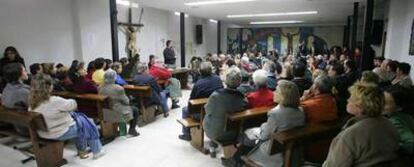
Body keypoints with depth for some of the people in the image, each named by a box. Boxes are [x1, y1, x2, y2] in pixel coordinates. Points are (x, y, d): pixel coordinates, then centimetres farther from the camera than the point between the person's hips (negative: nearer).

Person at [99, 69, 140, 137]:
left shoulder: (100, 88, -7)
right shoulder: (118, 88, -24)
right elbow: (126, 101, -13)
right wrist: (127, 100, 10)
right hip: (118, 114, -6)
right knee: (135, 110, 16)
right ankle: (132, 130, 21)